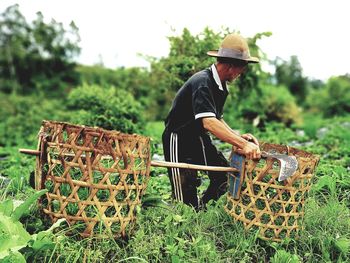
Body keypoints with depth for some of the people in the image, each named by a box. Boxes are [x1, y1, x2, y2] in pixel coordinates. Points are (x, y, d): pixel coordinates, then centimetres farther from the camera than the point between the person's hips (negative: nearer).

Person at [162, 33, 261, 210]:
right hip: (179, 141, -8)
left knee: (224, 177, -1)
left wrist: (237, 136, -4)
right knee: (186, 200, -5)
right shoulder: (201, 83, -25)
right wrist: (243, 144, -43)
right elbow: (209, 123, -38)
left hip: (199, 139, 9)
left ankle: (202, 209, 17)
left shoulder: (221, 86, 5)